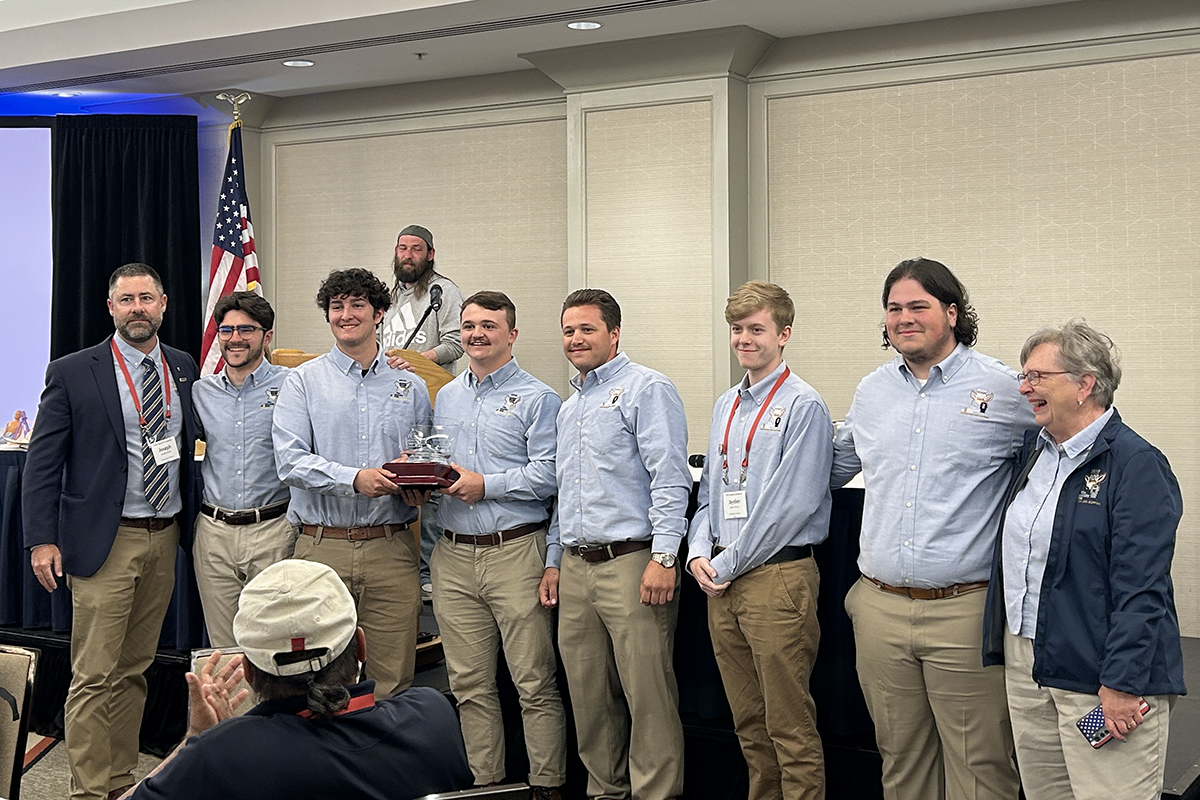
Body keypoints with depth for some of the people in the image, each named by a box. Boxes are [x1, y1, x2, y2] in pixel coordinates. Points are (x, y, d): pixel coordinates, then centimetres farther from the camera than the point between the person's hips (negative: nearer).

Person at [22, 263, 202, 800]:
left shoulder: (184, 369, 9)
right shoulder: (72, 373, -4)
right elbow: (43, 461, -4)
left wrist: (191, 519, 11)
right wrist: (42, 539, -10)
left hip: (166, 537, 5)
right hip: (105, 540, -4)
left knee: (134, 670, 13)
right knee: (95, 676, -4)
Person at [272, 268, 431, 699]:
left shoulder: (410, 387, 13)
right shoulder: (303, 381, 6)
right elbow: (290, 460, -6)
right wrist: (354, 479, -19)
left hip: (391, 549, 2)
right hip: (322, 547, -1)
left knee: (391, 682, 2)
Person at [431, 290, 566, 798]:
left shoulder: (536, 399, -1)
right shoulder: (445, 399, 19)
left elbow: (547, 474, -11)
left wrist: (485, 484, -14)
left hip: (515, 551, -5)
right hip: (453, 555, 6)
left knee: (534, 683, -2)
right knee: (469, 684, 9)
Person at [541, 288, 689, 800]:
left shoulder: (645, 388, -4)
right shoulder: (569, 408, 22)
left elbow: (670, 478, -13)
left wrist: (663, 557, -19)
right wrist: (553, 561, 21)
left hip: (631, 562, -8)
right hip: (576, 567, 8)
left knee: (648, 698, -6)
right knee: (589, 699, 12)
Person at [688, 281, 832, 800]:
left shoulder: (802, 405, -9)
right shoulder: (725, 406, 16)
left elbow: (790, 504, -15)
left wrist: (730, 565, -11)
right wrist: (700, 553, 4)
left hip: (778, 576, -8)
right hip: (722, 579, 8)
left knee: (791, 727, -3)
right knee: (748, 722, 15)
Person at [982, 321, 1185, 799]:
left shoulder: (1135, 464, -12)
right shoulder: (1033, 450, 12)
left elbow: (1141, 590, -17)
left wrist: (1122, 687, -20)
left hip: (1099, 676, -8)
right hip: (1024, 662, 8)